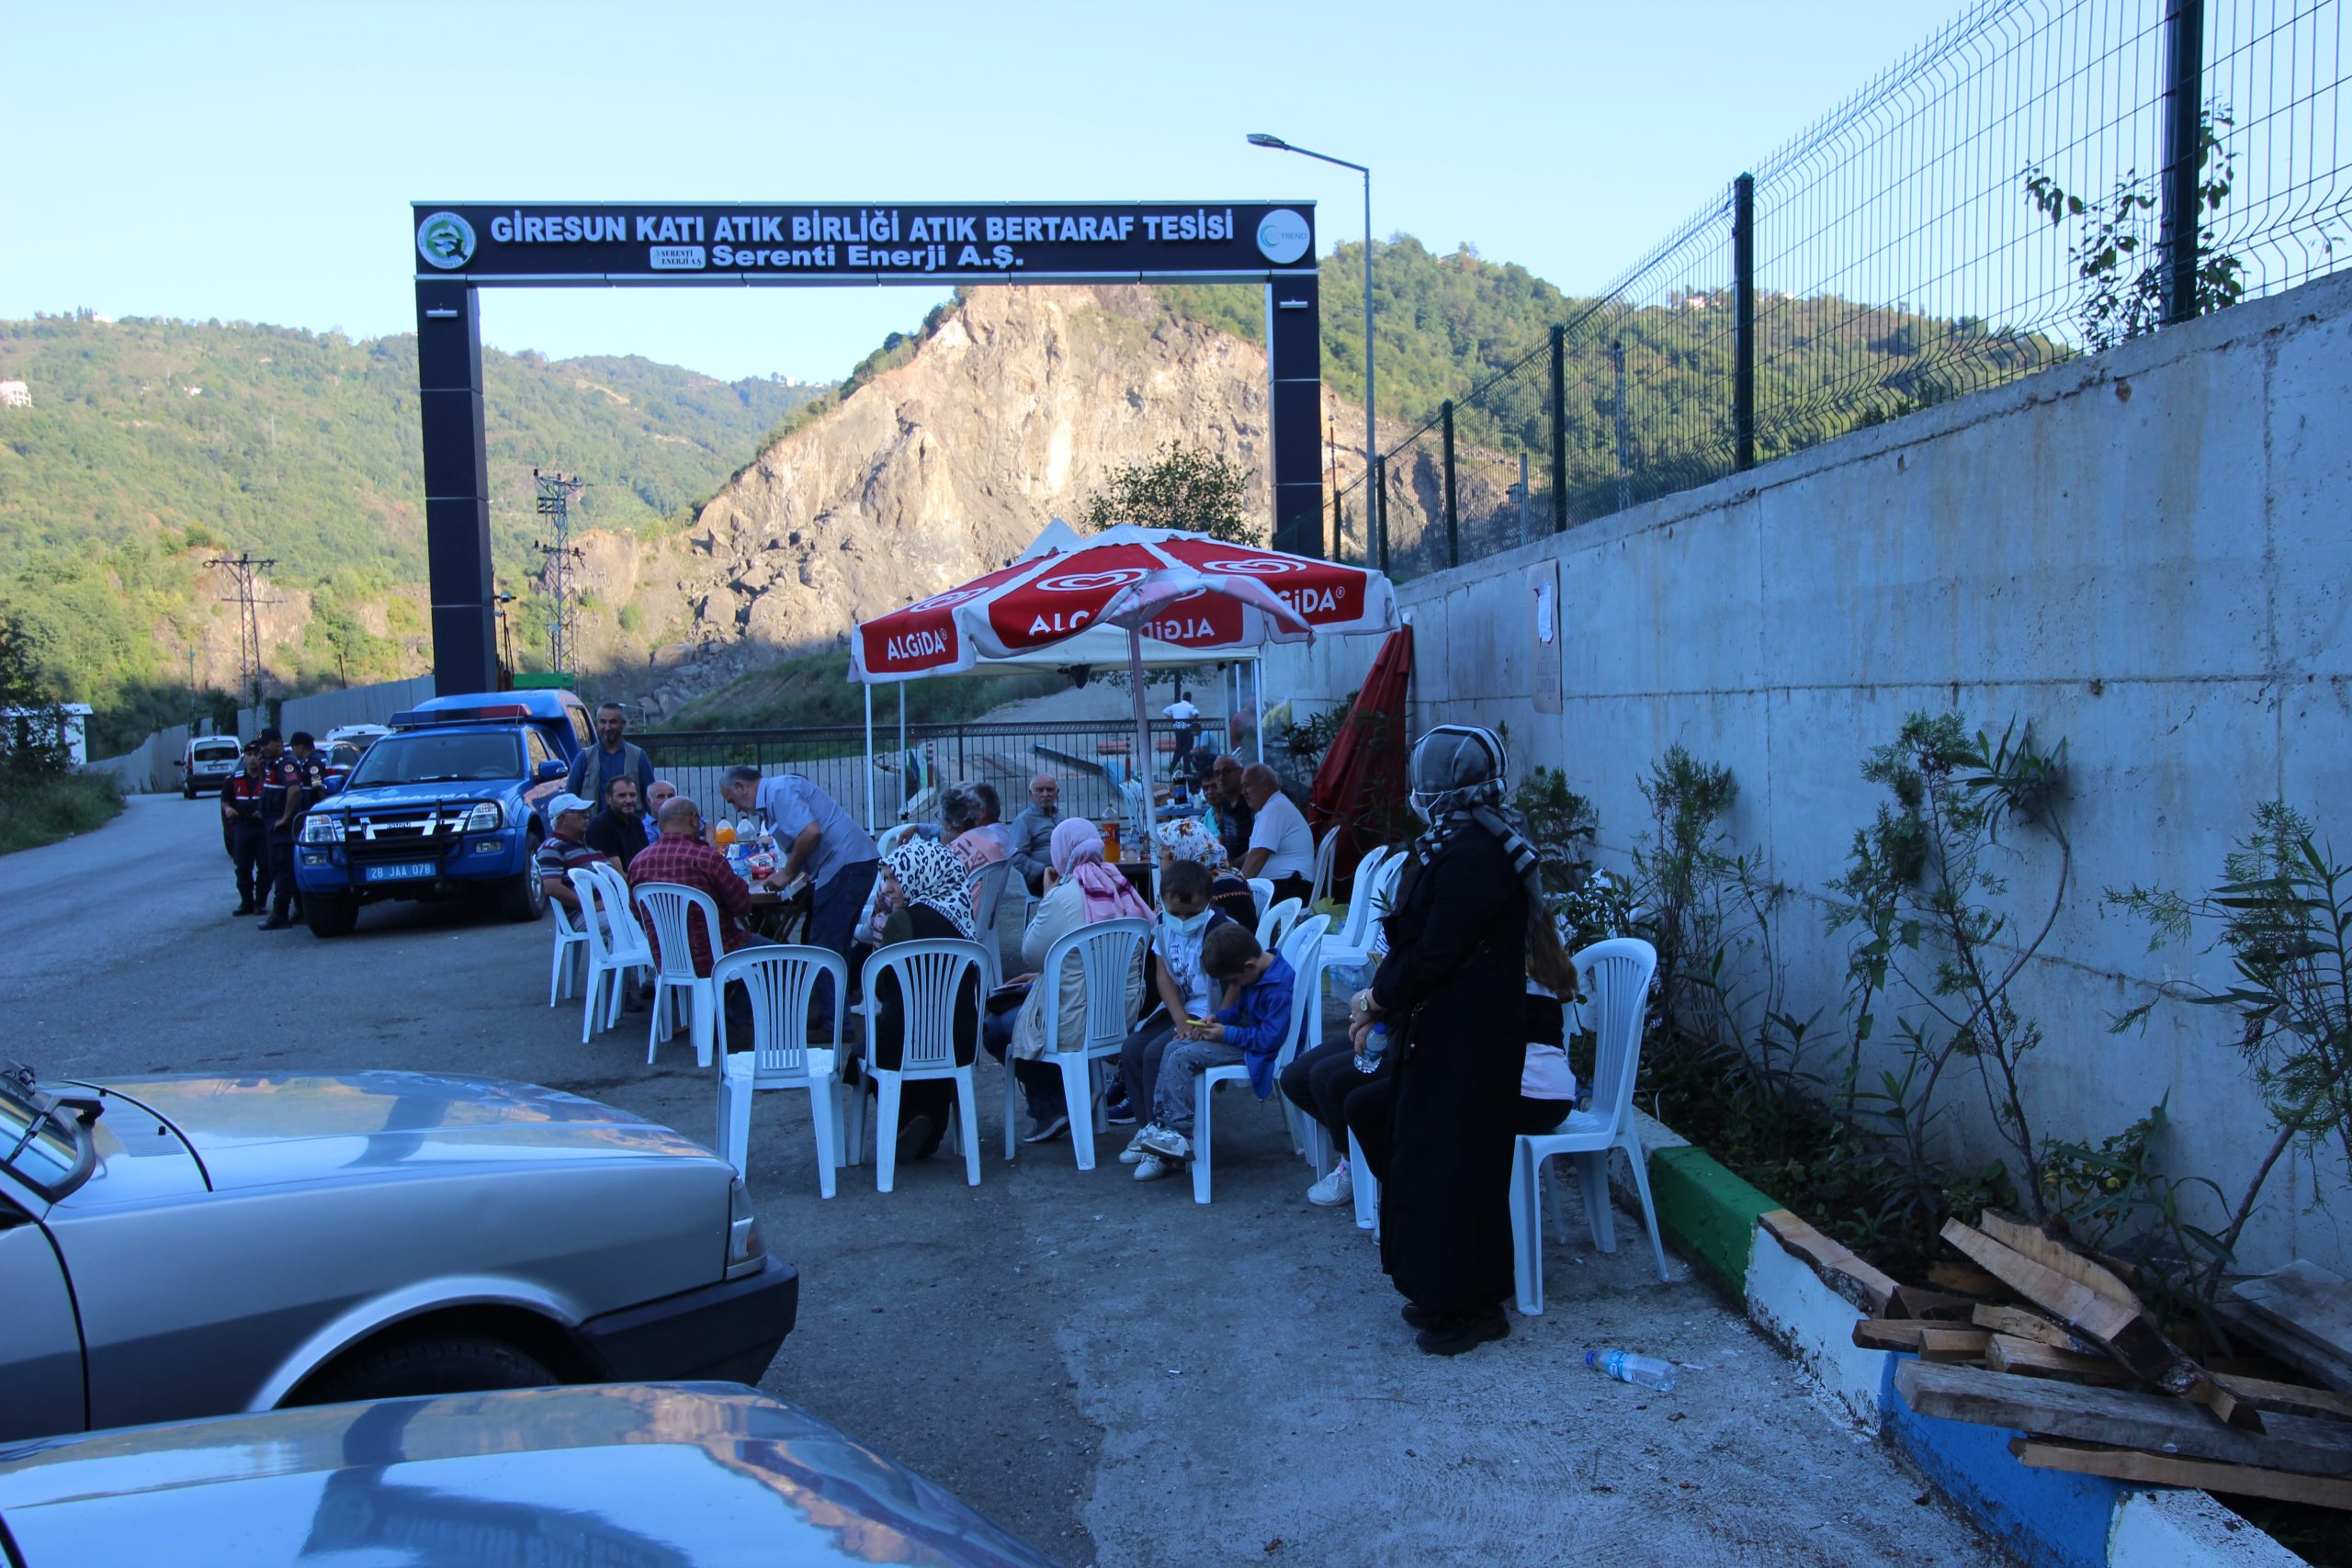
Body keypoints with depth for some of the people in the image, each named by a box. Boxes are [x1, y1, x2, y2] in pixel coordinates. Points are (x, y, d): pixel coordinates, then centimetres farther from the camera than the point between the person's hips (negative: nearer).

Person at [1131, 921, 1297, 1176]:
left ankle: (1182, 1137, -14)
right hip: (1248, 1032, 11)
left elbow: (1271, 1038, -27)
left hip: (1259, 1050, -11)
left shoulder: (1280, 988, -26)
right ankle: (1161, 1126, 4)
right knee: (1174, 1048, 4)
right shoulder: (1256, 974, 5)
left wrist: (1227, 1034, -19)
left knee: (1182, 1059, -19)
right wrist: (1218, 1017, 0)